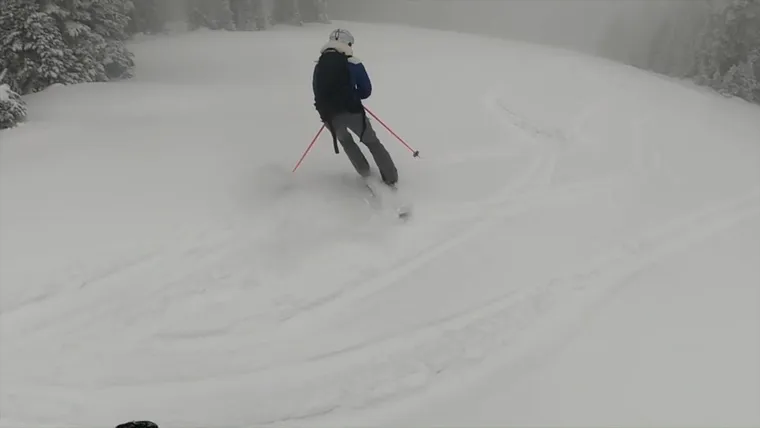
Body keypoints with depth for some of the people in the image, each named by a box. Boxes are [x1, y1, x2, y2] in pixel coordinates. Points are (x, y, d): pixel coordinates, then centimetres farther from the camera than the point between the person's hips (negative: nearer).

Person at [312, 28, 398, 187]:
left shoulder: (318, 67, 9)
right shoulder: (353, 64, -3)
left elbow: (318, 94, 13)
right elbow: (366, 91, 0)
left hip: (329, 116, 3)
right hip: (352, 112, -3)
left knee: (345, 141, 30)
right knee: (372, 142, 16)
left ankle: (366, 173, 28)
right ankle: (391, 178, 15)